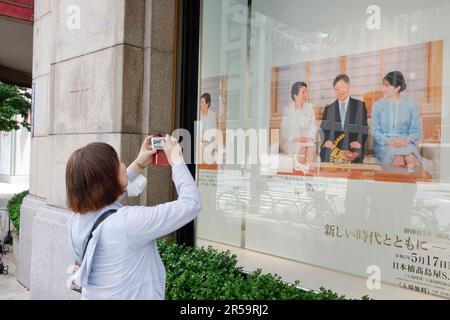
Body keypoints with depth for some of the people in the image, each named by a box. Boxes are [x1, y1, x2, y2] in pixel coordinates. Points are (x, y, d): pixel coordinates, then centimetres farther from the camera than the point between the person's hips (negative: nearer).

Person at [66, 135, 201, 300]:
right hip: (132, 295, -6)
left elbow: (103, 198, 12)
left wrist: (138, 165, 11)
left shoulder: (75, 222, -10)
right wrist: (176, 160, -13)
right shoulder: (128, 222, -31)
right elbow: (191, 204, -25)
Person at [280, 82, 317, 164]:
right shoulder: (287, 109, 5)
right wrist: (295, 138, -14)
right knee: (302, 149, -32)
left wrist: (310, 137, -9)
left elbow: (313, 127, 10)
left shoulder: (310, 107, 12)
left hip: (308, 141, 2)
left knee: (312, 147, -31)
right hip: (292, 142, -2)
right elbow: (284, 131, 2)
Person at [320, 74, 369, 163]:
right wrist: (327, 140, -10)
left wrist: (360, 142, -10)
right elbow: (324, 129, 12)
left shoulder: (360, 106, 13)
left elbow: (365, 128, 9)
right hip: (333, 152, 1)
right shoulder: (328, 109, 17)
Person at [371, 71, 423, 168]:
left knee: (411, 160, -33)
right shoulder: (378, 105, 8)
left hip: (406, 143, 0)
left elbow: (417, 130, 6)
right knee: (398, 158, -33)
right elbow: (375, 130, 3)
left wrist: (406, 140, -15)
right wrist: (389, 141, -15)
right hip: (384, 144, 0)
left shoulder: (411, 104, 7)